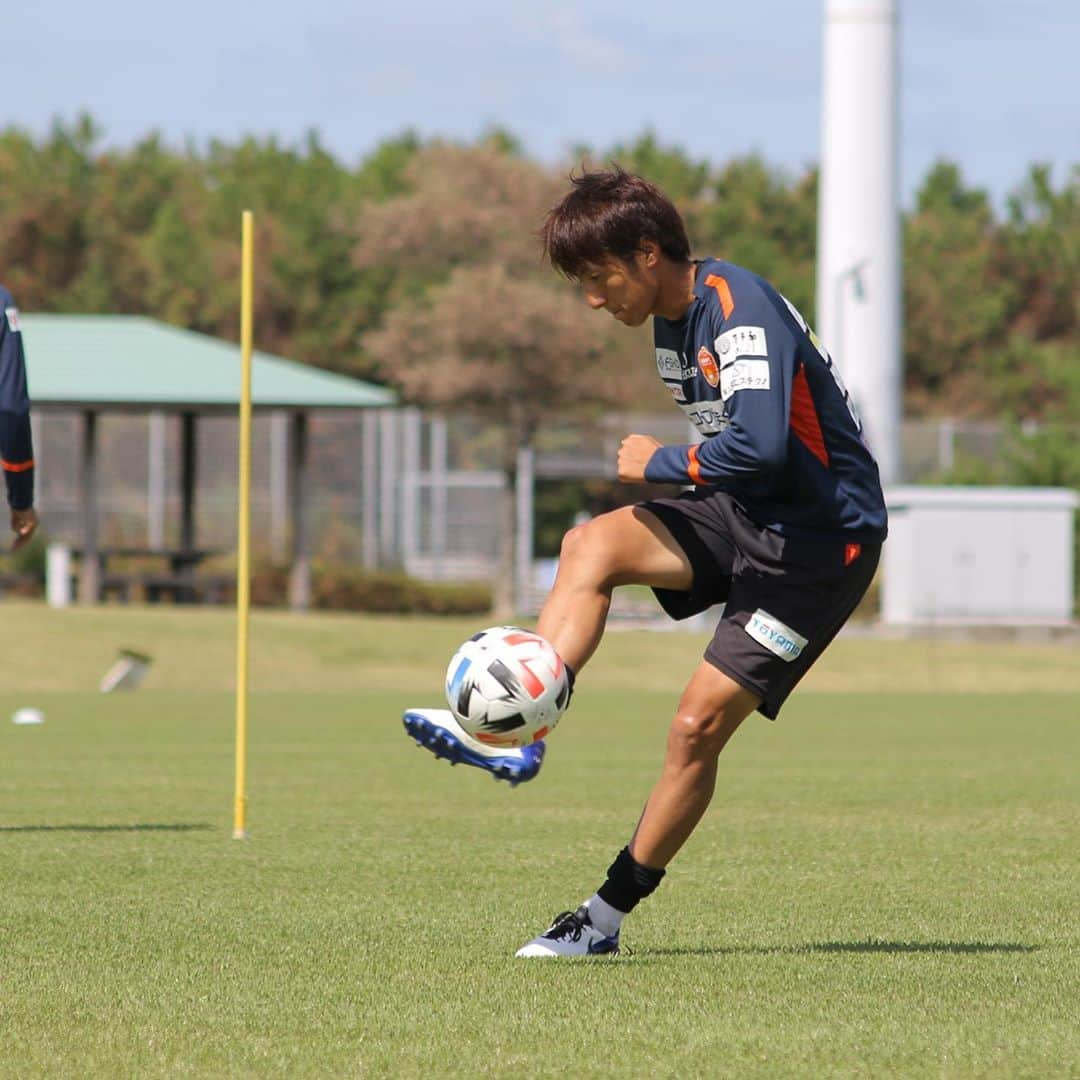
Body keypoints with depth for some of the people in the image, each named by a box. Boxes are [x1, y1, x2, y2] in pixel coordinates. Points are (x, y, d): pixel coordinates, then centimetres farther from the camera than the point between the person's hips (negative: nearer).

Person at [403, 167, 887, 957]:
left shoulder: (740, 309, -22)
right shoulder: (673, 320, 9)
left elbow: (758, 445, -34)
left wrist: (658, 465, -19)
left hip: (825, 536, -9)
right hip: (747, 514, 9)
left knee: (698, 726, -11)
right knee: (591, 544, -14)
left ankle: (608, 915, 0)